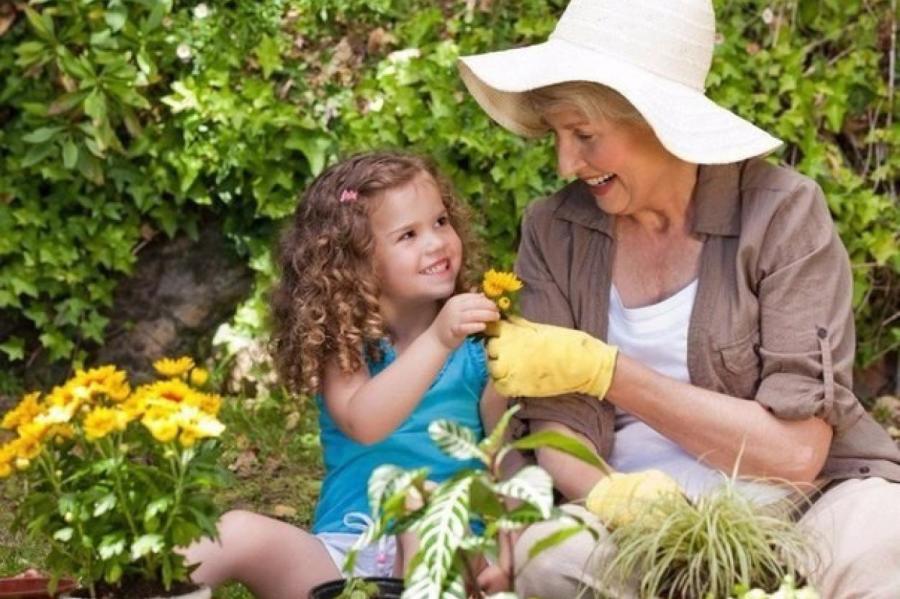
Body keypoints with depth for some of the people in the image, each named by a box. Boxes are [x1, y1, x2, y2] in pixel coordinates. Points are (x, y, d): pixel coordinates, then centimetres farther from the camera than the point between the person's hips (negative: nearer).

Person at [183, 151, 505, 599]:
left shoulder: (473, 346, 6)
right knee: (237, 533, -26)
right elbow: (362, 423, -19)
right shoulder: (344, 342, 3)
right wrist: (437, 342, -28)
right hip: (345, 553, 0)